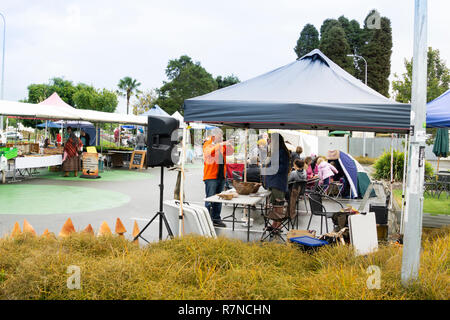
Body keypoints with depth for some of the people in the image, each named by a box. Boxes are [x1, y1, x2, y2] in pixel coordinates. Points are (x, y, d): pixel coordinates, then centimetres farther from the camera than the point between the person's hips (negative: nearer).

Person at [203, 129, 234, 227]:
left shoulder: (222, 146, 16)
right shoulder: (207, 144, -4)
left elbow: (230, 152, 12)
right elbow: (209, 152, -23)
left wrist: (229, 145, -7)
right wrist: (220, 144, -29)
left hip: (221, 176, 7)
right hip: (211, 176, -6)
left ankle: (216, 218, 19)